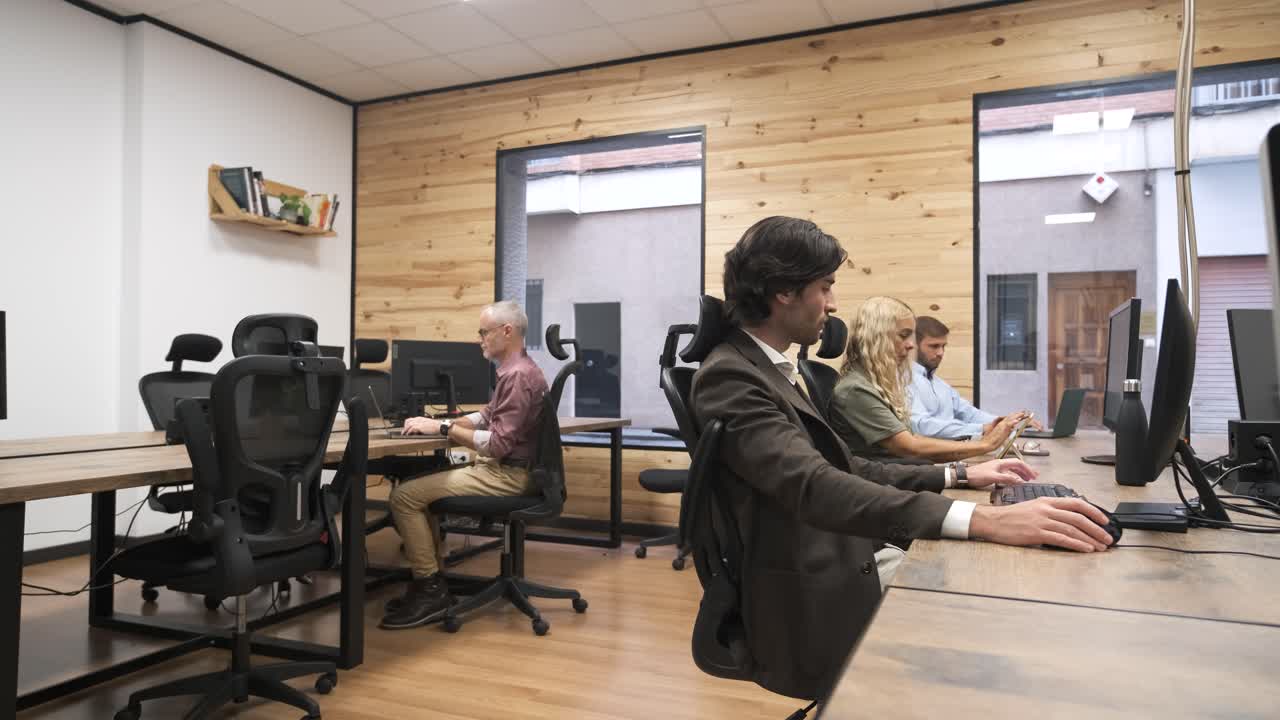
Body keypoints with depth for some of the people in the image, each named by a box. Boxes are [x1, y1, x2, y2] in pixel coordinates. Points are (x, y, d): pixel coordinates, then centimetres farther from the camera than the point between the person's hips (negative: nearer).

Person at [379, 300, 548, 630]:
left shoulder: (518, 375, -20)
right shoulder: (515, 371, 14)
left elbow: (499, 443, -24)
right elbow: (487, 417, 20)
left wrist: (443, 428, -18)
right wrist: (438, 422, 6)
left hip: (506, 474, -11)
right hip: (500, 468, 11)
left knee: (405, 496, -14)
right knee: (417, 484, 15)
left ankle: (430, 590, -5)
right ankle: (429, 581, 14)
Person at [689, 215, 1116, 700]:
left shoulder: (771, 369, 11)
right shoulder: (730, 377, -19)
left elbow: (843, 471, 14)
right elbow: (814, 486, -33)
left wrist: (957, 475, 8)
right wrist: (982, 520, -39)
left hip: (834, 583, 9)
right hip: (810, 619, -9)